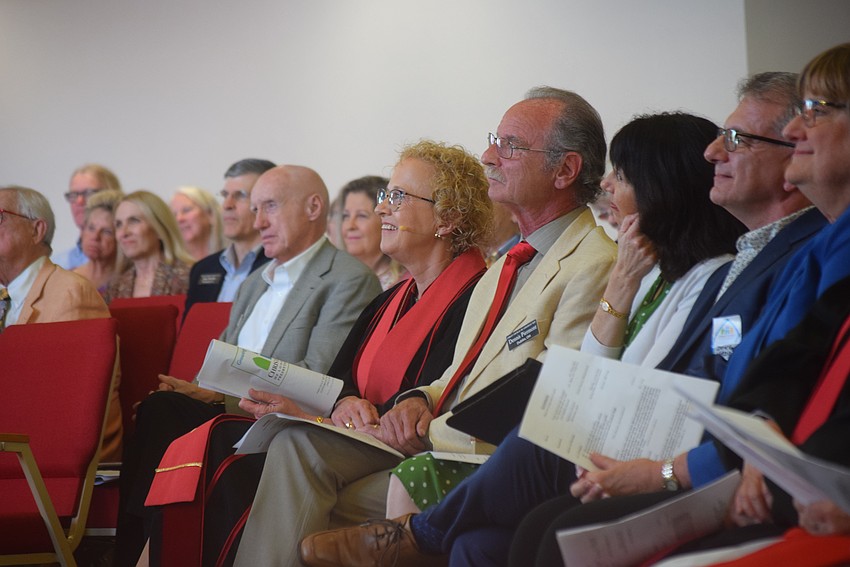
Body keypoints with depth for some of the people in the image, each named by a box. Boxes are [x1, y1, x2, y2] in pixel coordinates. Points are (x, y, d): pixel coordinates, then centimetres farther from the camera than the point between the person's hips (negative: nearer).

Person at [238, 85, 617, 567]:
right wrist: (422, 401, 0)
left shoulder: (594, 268, -14)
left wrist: (428, 433, -14)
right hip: (431, 441, 8)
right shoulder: (510, 261, 18)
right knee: (298, 444, -11)